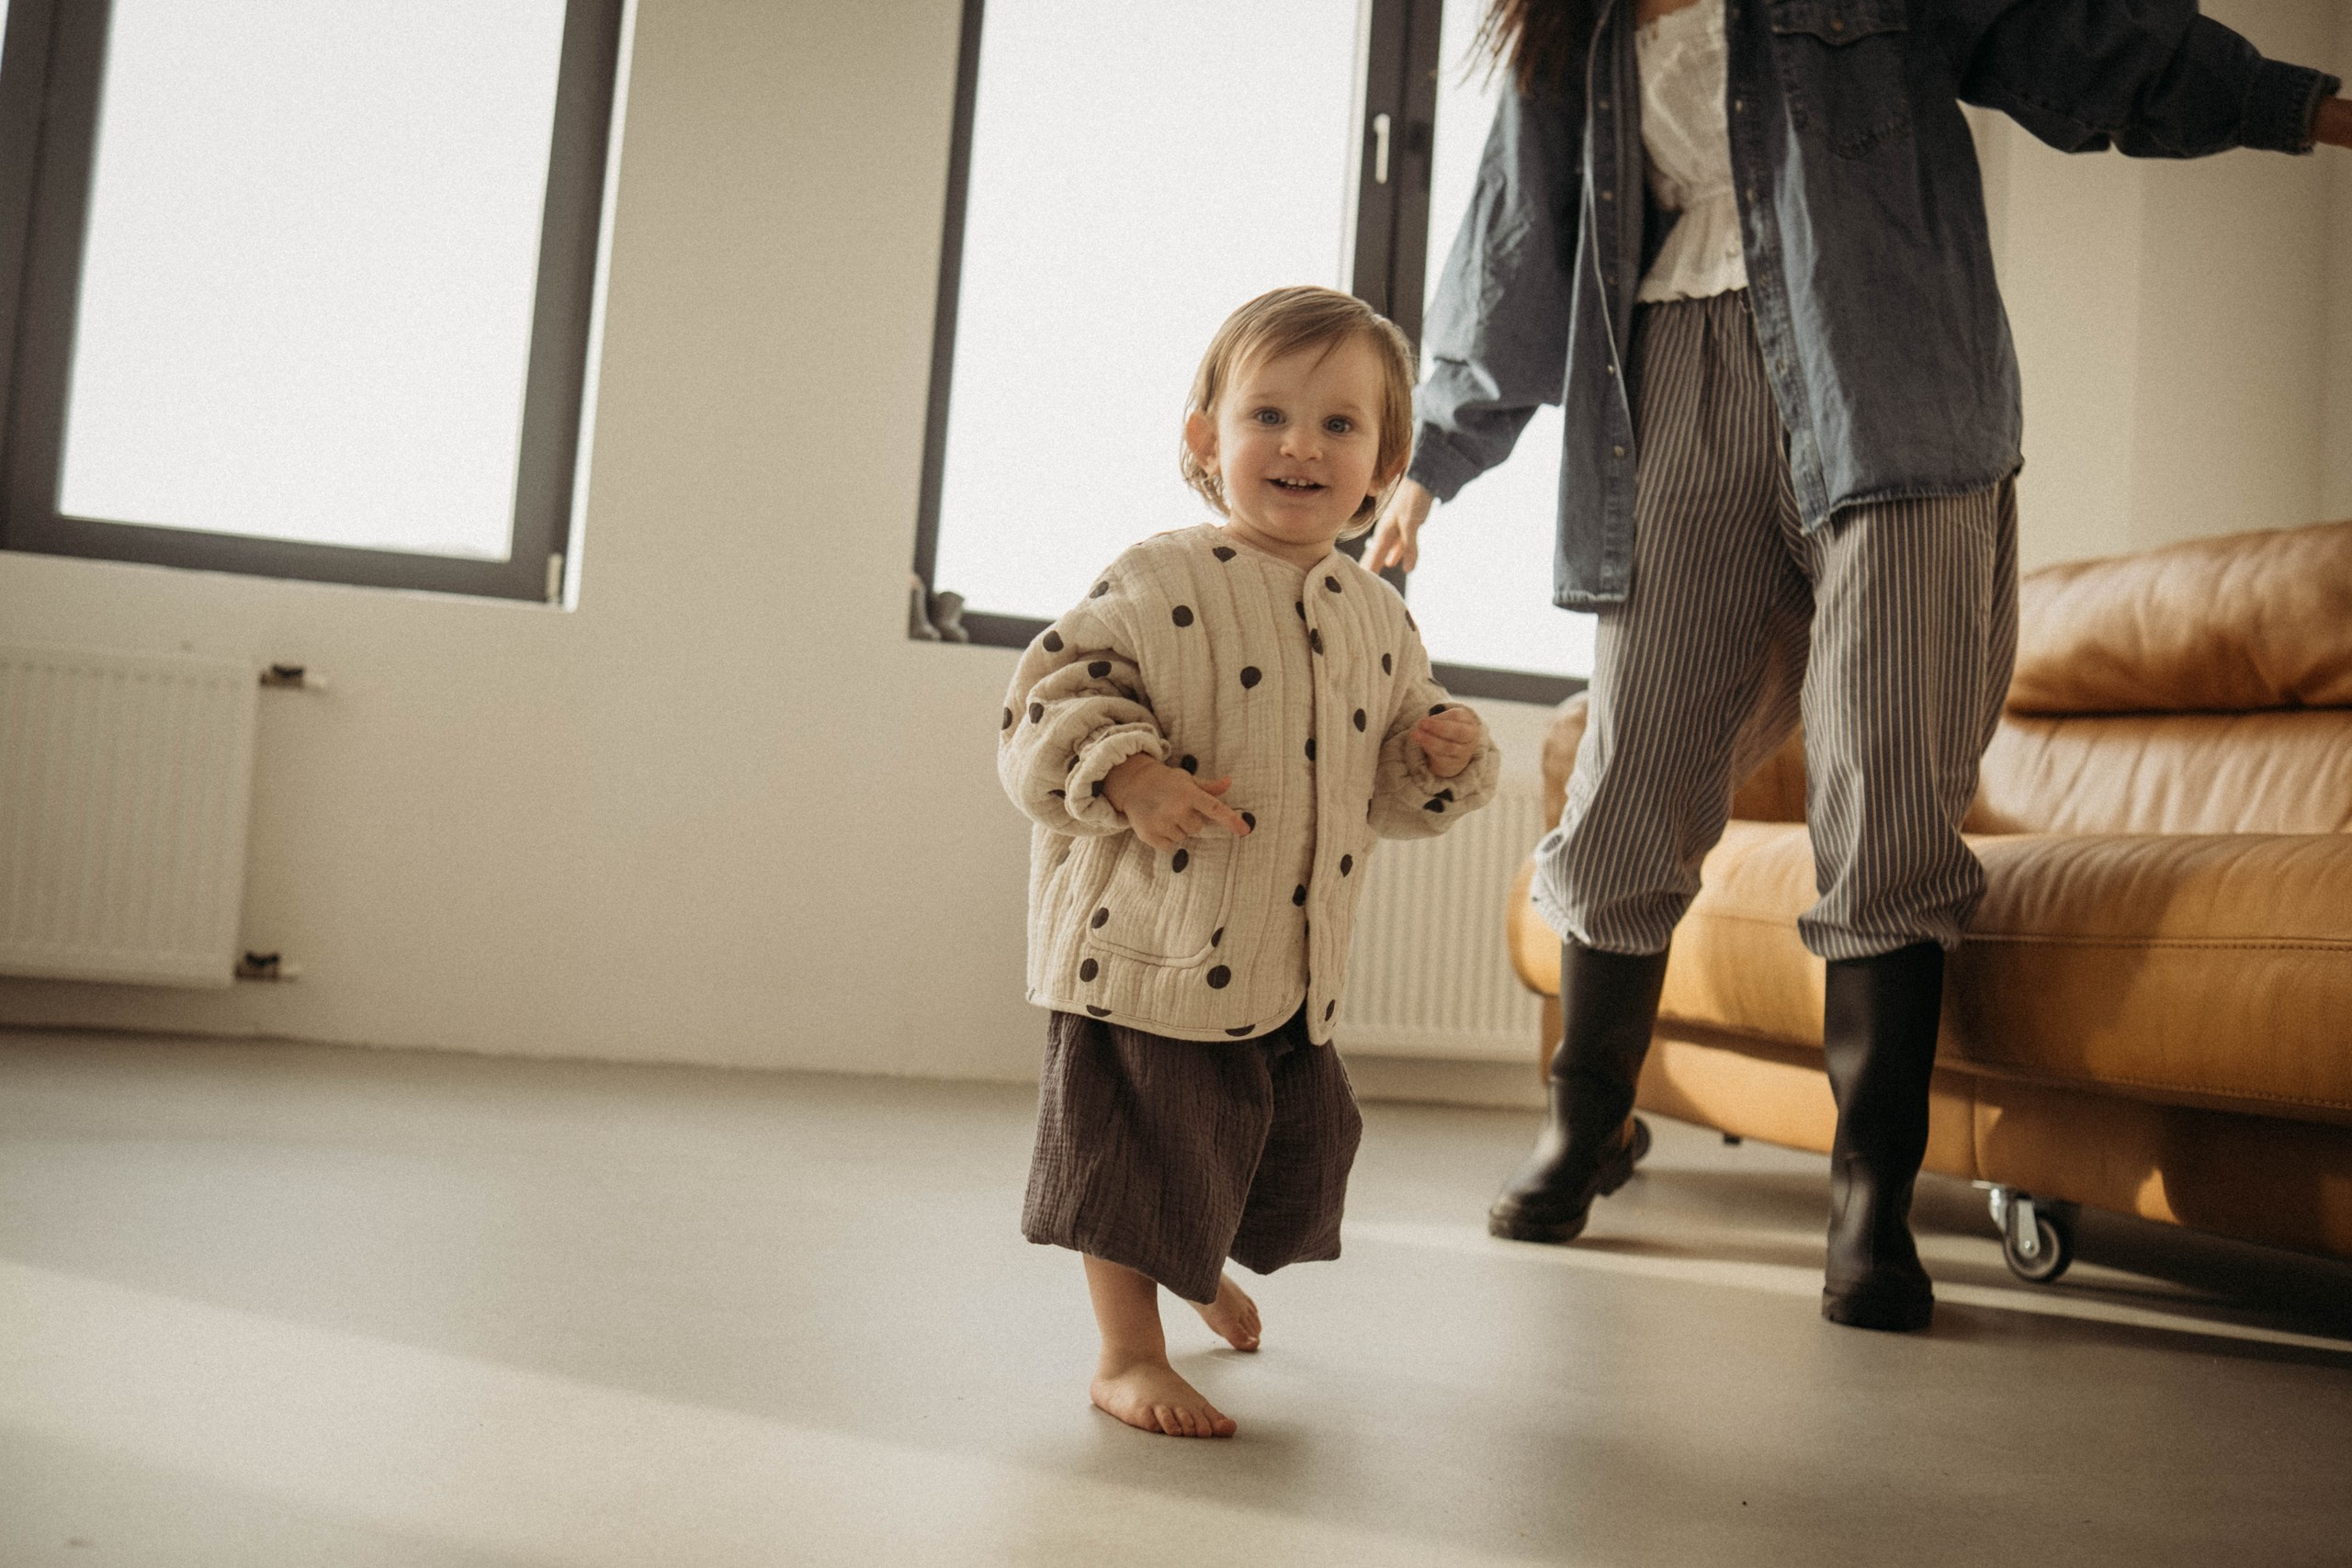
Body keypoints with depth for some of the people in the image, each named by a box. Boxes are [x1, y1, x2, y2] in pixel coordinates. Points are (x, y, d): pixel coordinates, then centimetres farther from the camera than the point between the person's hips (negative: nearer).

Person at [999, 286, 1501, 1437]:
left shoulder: (1378, 620, 6)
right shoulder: (1159, 587, -12)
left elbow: (1385, 789, 15)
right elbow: (1050, 701, -14)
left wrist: (1440, 756, -5)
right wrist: (1127, 774, -30)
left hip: (1290, 962, 7)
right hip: (1148, 943, -7)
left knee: (1297, 1147, 23)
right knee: (1143, 1155, 1)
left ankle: (1203, 1266, 52)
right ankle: (1128, 1355, 20)